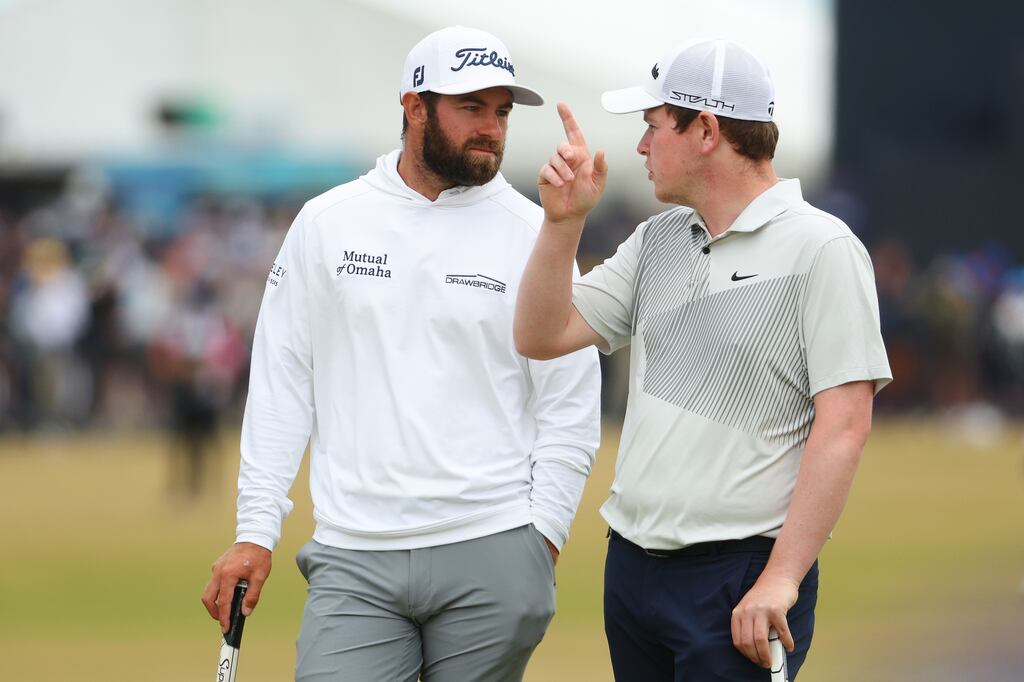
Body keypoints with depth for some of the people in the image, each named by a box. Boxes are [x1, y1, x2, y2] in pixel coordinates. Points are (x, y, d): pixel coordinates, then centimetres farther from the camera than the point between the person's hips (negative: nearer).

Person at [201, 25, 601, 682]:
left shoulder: (534, 234, 4)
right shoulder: (326, 224, 8)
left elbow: (570, 407, 4)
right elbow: (281, 385, 8)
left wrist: (541, 540, -6)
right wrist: (256, 530, 2)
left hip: (491, 556, -1)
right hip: (354, 560, 1)